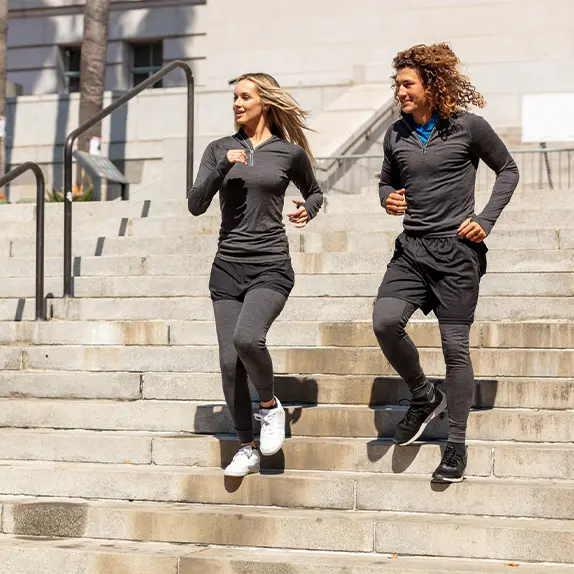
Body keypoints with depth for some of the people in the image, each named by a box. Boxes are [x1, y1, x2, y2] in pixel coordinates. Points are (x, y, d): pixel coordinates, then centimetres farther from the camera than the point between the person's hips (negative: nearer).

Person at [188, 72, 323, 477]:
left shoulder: (290, 152, 4)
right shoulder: (220, 150, 8)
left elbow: (314, 192, 22)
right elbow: (196, 205, -2)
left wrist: (308, 209, 0)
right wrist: (224, 167, -14)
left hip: (270, 267, -3)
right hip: (228, 267, 3)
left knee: (247, 338, -28)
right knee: (230, 363, -1)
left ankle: (270, 405, 0)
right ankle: (248, 450, 13)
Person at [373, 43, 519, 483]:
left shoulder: (468, 126, -4)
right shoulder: (396, 135, 8)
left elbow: (507, 170, 7)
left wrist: (486, 220, -4)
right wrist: (388, 200, -1)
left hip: (457, 251, -4)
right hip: (412, 249, 4)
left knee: (455, 346, -1)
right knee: (385, 322, -18)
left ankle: (457, 444, 12)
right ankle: (424, 396, 8)